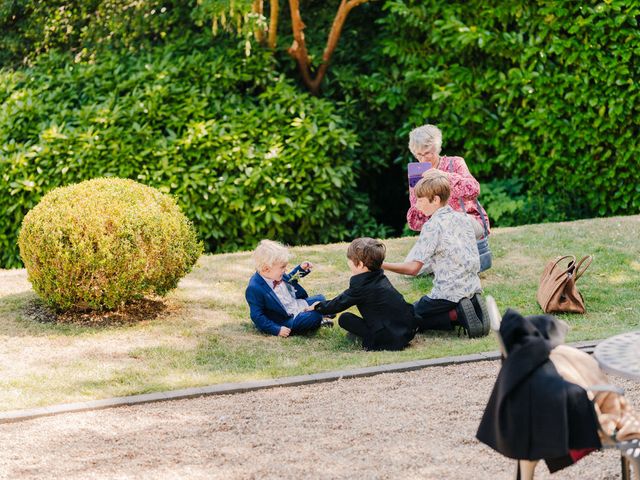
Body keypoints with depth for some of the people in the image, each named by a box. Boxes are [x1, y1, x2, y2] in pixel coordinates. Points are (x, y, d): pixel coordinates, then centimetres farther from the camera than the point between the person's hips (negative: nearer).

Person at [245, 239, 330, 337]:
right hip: (289, 321, -9)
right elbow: (257, 316, -26)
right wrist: (277, 330, -30)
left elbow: (288, 279, 23)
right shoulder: (254, 289, -29)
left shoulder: (275, 275, -2)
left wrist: (301, 269, 7)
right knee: (315, 316, -22)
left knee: (320, 299, 14)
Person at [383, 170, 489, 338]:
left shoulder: (432, 226, -13)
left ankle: (457, 315, -10)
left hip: (449, 293, -7)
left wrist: (381, 265, -9)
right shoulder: (465, 219, 8)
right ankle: (473, 306, 3)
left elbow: (413, 268, -16)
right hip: (473, 288, 7)